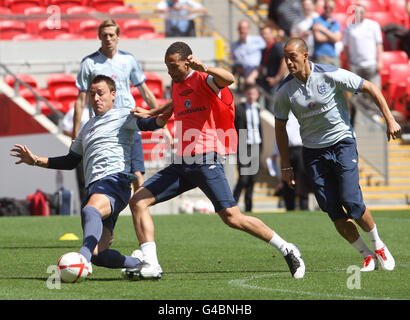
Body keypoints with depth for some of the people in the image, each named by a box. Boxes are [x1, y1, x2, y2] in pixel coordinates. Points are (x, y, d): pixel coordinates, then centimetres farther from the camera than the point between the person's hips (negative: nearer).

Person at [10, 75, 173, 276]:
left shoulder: (122, 115, 10)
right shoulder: (88, 127, 33)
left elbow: (146, 124, -11)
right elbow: (70, 162, 39)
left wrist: (160, 119, -34)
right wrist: (36, 161, 31)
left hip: (114, 179, -7)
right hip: (93, 187, 7)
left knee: (90, 210, -41)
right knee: (98, 255, -9)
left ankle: (83, 258, -64)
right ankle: (142, 264, 11)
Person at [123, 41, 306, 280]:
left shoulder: (202, 79, -6)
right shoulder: (177, 84, 19)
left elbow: (228, 79, -29)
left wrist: (205, 69, -47)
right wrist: (150, 114, 41)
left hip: (206, 160, -8)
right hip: (182, 162, 8)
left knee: (233, 218, -12)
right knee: (138, 201, -5)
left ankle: (287, 250, 3)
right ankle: (150, 265, -8)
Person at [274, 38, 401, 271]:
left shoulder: (330, 75, -14)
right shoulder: (285, 91, -5)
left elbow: (371, 88, -5)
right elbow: (280, 127, 9)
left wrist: (390, 120, -8)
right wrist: (286, 166, 8)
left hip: (342, 143, -3)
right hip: (313, 153, 3)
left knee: (352, 202, -14)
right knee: (333, 210, -6)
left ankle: (378, 245, 12)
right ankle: (367, 256, 9)